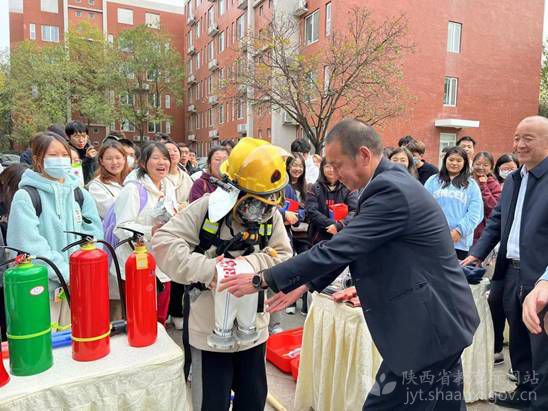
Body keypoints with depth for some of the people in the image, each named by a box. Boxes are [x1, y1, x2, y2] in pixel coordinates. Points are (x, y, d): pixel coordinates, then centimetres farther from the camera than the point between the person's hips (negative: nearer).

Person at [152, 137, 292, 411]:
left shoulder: (272, 216, -3)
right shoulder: (207, 208, -15)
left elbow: (283, 257, -6)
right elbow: (164, 244, -19)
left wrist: (249, 264, -23)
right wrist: (210, 269, -28)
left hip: (252, 329, 4)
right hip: (210, 329, -3)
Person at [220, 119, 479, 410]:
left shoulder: (390, 189, -23)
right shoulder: (393, 182, 8)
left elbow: (337, 250, -26)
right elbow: (348, 249, 11)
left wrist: (261, 279, -18)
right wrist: (305, 284, 7)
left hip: (426, 325, -10)